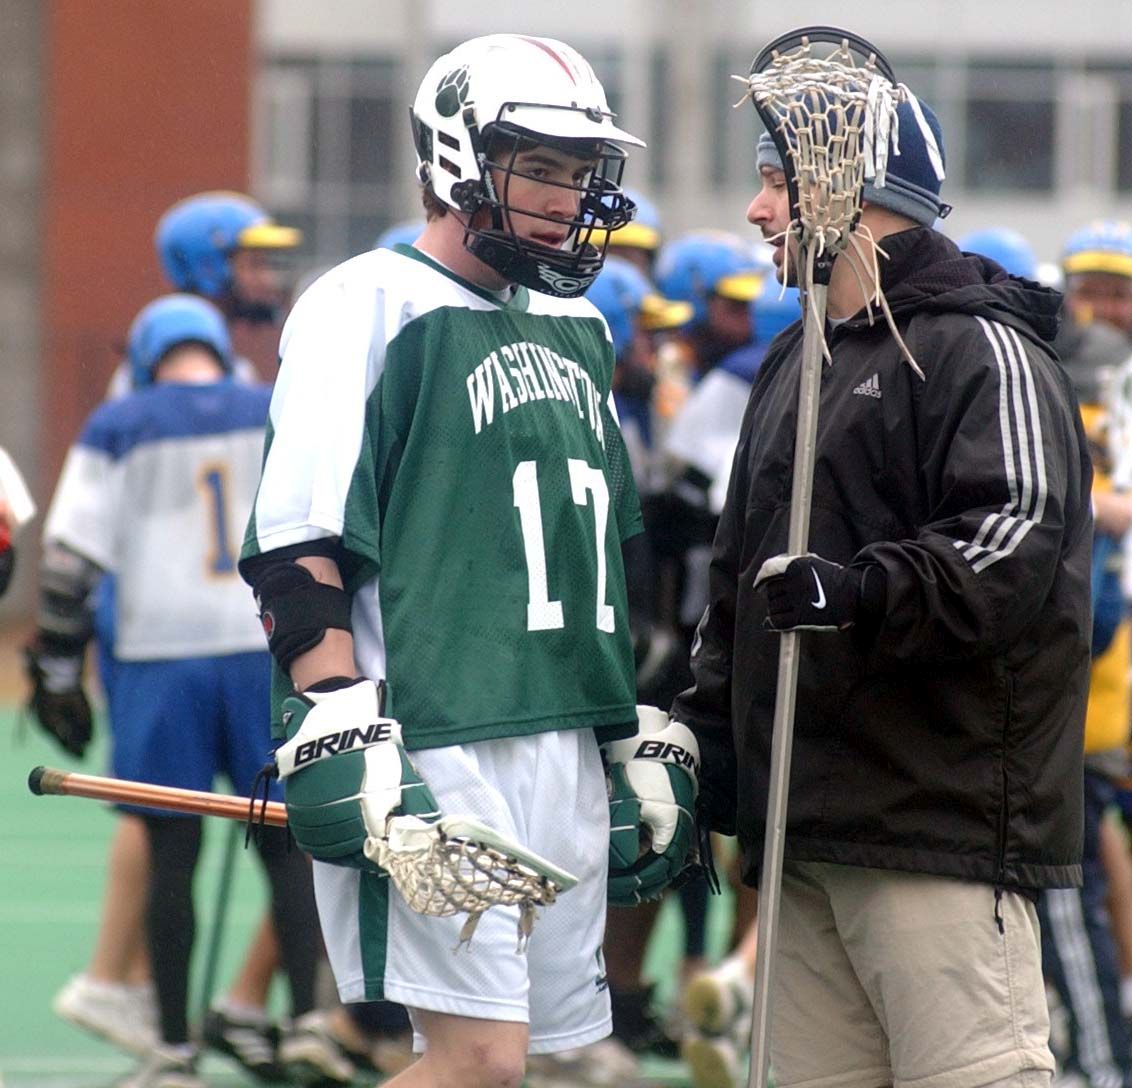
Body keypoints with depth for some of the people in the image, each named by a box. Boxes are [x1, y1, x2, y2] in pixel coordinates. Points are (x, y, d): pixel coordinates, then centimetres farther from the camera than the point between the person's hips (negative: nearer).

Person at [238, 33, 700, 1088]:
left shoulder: (579, 330, 21)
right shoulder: (372, 308, -4)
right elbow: (298, 548, -11)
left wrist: (642, 745, 24)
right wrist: (335, 734, -20)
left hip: (570, 754, 8)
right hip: (436, 753, -8)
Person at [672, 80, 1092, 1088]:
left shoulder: (980, 352, -6)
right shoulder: (798, 366, 23)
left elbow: (1018, 548, -21)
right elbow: (742, 575, 31)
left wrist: (864, 596, -32)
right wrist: (704, 732, 23)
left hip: (944, 817, -9)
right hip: (809, 830, 9)